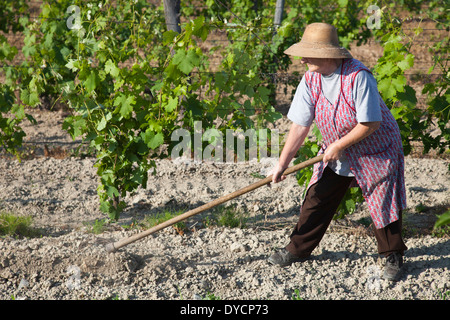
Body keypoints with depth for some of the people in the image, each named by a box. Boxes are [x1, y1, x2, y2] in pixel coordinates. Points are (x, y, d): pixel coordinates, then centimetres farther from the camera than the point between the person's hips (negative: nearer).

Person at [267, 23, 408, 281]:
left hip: (377, 151, -5)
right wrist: (282, 164, -11)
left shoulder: (358, 77, -29)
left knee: (384, 206, 0)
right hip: (337, 153, 5)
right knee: (317, 199, 3)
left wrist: (337, 146, -19)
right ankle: (298, 249, 18)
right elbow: (300, 126, -7)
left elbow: (370, 124, -27)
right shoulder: (310, 80, -10)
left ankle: (394, 257, 20)